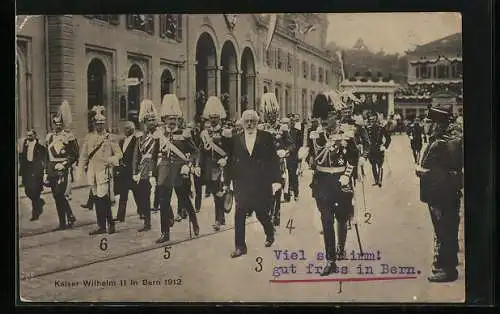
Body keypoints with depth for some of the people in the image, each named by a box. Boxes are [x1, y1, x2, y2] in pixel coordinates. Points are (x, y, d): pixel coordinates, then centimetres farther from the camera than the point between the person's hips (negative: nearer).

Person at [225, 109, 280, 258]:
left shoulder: (266, 137, 0)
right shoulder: (236, 140, 6)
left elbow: (274, 159, -1)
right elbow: (231, 162, 6)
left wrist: (276, 180, -8)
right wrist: (227, 182, 4)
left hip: (261, 183, -2)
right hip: (242, 184, 2)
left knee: (261, 212, 6)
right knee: (239, 215, -3)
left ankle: (270, 234, 36)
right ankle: (240, 247, 6)